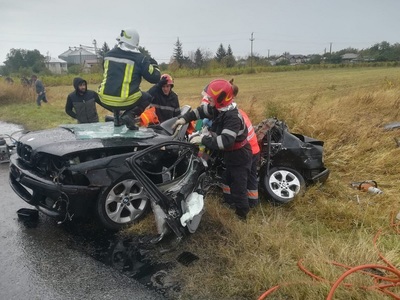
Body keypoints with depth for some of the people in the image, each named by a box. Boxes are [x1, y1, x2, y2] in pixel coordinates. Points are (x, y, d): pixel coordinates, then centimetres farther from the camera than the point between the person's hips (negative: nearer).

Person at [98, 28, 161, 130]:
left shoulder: (108, 54, 6)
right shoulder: (140, 58, -7)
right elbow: (154, 78, -5)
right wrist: (154, 66, 16)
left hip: (105, 101, 5)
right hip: (126, 102, -5)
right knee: (147, 98, 24)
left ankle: (116, 116, 20)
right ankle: (130, 115, -2)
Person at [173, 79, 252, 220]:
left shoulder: (233, 117, -34)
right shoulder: (217, 108, -6)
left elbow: (225, 141, -44)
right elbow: (201, 110, 8)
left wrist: (203, 139, -39)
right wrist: (185, 118, -5)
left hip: (239, 156, -10)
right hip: (229, 154, 10)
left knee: (239, 186, 3)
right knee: (228, 180, 29)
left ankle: (241, 213, 23)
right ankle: (229, 202, 52)